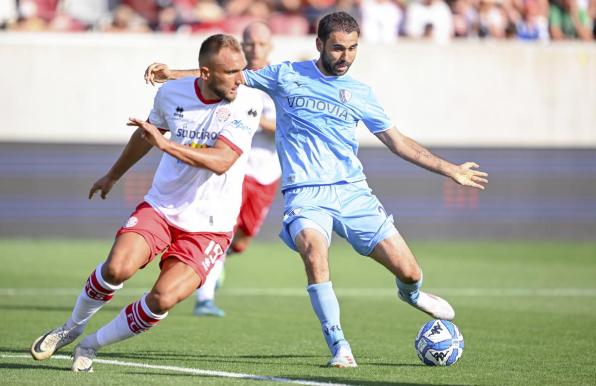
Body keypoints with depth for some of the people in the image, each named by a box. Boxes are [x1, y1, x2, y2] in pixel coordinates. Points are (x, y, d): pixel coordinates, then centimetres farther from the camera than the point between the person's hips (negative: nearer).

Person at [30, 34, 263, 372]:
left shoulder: (248, 103, -15)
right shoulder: (172, 94, -3)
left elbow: (221, 161, -27)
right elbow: (147, 134, 19)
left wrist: (166, 144, -36)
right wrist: (113, 176, 34)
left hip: (209, 227, -2)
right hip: (160, 207, 2)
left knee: (163, 299, -19)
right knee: (118, 267, -23)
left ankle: (92, 345, 5)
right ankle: (72, 327, 5)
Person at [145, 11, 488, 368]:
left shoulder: (361, 93, 12)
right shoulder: (287, 76, 6)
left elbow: (398, 141, 19)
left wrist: (450, 170, 17)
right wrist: (172, 74, 4)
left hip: (353, 192, 2)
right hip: (305, 194, -2)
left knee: (408, 271, -5)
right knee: (314, 251, -34)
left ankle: (410, 293, 35)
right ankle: (339, 346, -25)